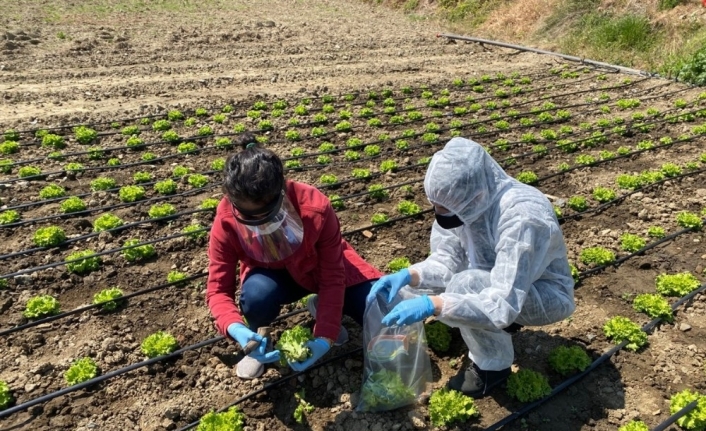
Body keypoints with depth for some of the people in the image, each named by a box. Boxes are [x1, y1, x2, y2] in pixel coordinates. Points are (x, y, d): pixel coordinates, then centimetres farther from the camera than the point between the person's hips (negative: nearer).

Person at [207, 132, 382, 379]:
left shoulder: (315, 208, -34)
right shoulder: (226, 222, -29)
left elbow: (333, 278, -25)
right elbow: (218, 289, -23)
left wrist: (325, 337, -33)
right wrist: (237, 330, -43)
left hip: (321, 268, 0)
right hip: (273, 274, 0)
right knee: (257, 296, -38)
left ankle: (321, 307, 11)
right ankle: (258, 338, -1)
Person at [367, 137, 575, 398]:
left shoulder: (521, 218, -36)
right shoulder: (465, 199, -17)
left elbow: (503, 304, -39)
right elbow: (447, 260, -8)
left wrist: (431, 305, -46)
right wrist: (408, 276, -26)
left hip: (546, 294, -6)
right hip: (499, 281, 7)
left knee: (467, 285, -35)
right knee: (407, 289, -4)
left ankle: (493, 366, -7)